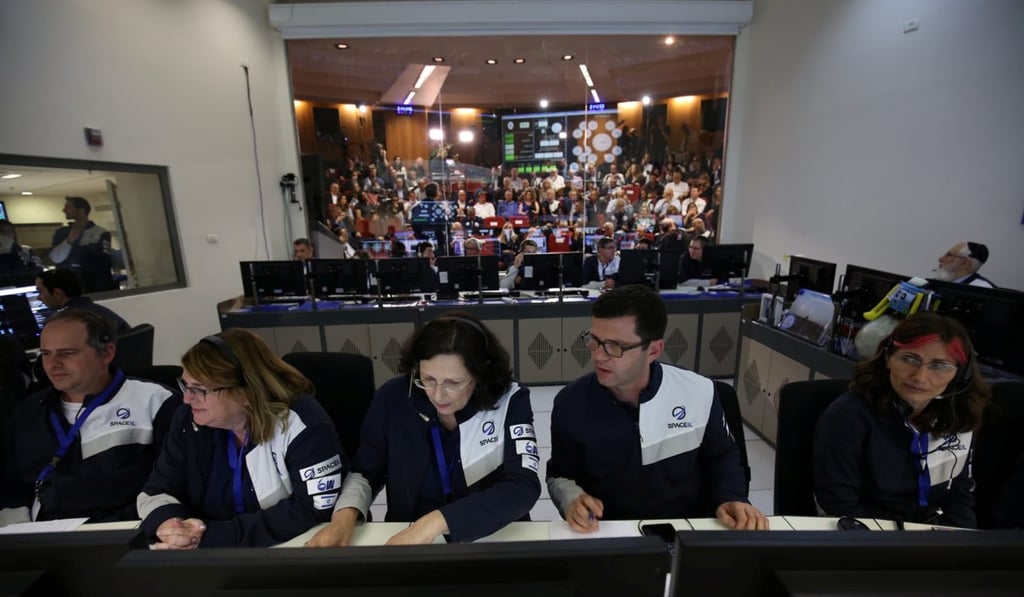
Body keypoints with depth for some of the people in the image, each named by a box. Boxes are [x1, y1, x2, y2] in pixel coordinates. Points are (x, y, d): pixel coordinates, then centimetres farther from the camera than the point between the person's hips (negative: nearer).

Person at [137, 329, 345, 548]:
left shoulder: (302, 423, -21)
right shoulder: (190, 420, -4)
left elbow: (314, 509, -24)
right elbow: (156, 492, 6)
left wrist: (215, 535, -23)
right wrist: (166, 525, -16)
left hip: (292, 551, -4)